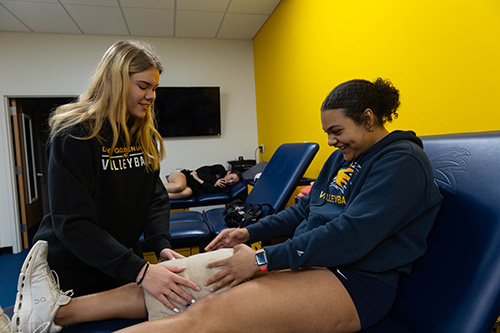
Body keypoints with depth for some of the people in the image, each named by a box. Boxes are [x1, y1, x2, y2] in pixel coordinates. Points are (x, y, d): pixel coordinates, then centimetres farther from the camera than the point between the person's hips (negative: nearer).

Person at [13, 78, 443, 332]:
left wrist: (262, 260, -20)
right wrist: (250, 233, 7)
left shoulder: (402, 160, -10)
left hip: (356, 281, -7)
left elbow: (350, 236, -22)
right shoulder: (341, 158, 17)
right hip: (307, 260, 8)